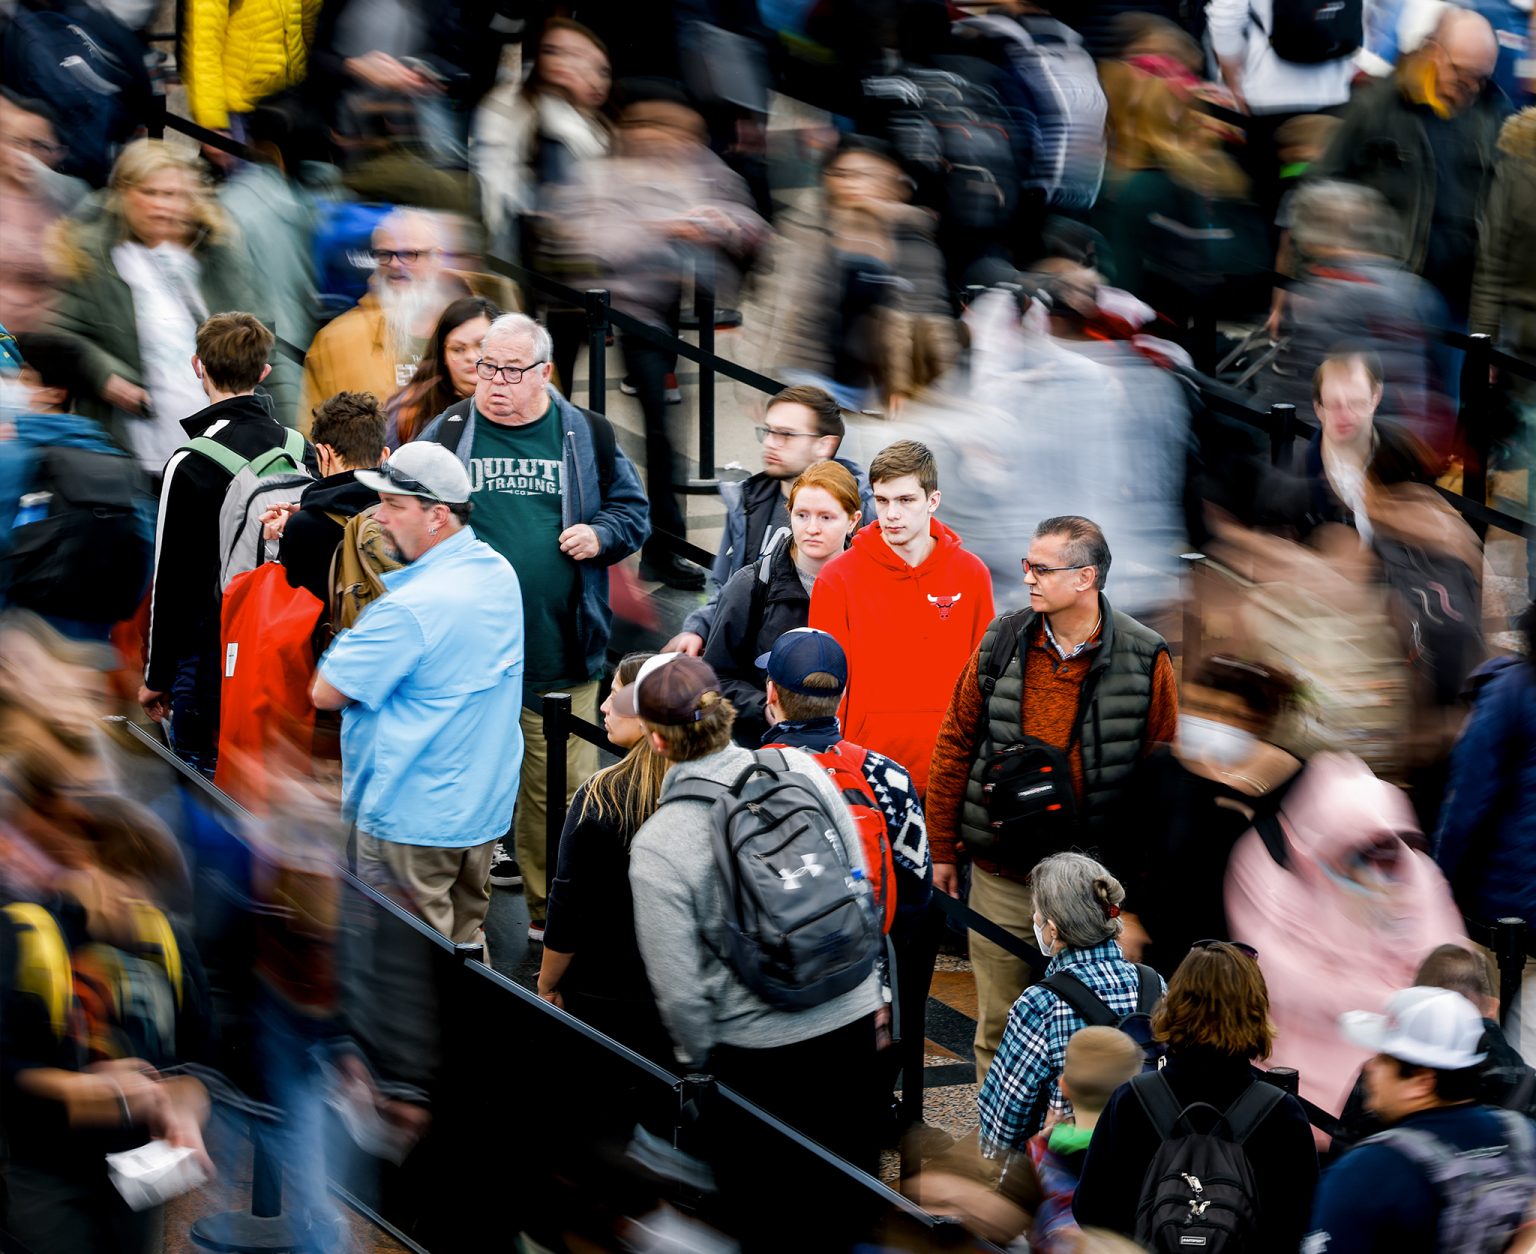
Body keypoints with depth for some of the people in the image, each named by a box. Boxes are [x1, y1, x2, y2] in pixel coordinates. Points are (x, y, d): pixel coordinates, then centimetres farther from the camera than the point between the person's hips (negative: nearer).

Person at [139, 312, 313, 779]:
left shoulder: (190, 464, -13)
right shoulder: (302, 452, 6)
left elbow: (171, 578, -10)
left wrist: (157, 676, -3)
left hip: (208, 656, -6)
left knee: (200, 773, -2)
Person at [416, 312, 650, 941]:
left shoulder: (587, 436, 6)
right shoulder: (447, 433, 6)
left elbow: (634, 511, 15)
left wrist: (601, 535, -4)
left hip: (560, 655, 0)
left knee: (563, 788, 2)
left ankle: (555, 907, 15)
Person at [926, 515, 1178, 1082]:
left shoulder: (1144, 660, -6)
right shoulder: (1001, 644, 1)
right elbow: (955, 746, 9)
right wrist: (943, 848, 9)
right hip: (1001, 873, 2)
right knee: (999, 1023, 9)